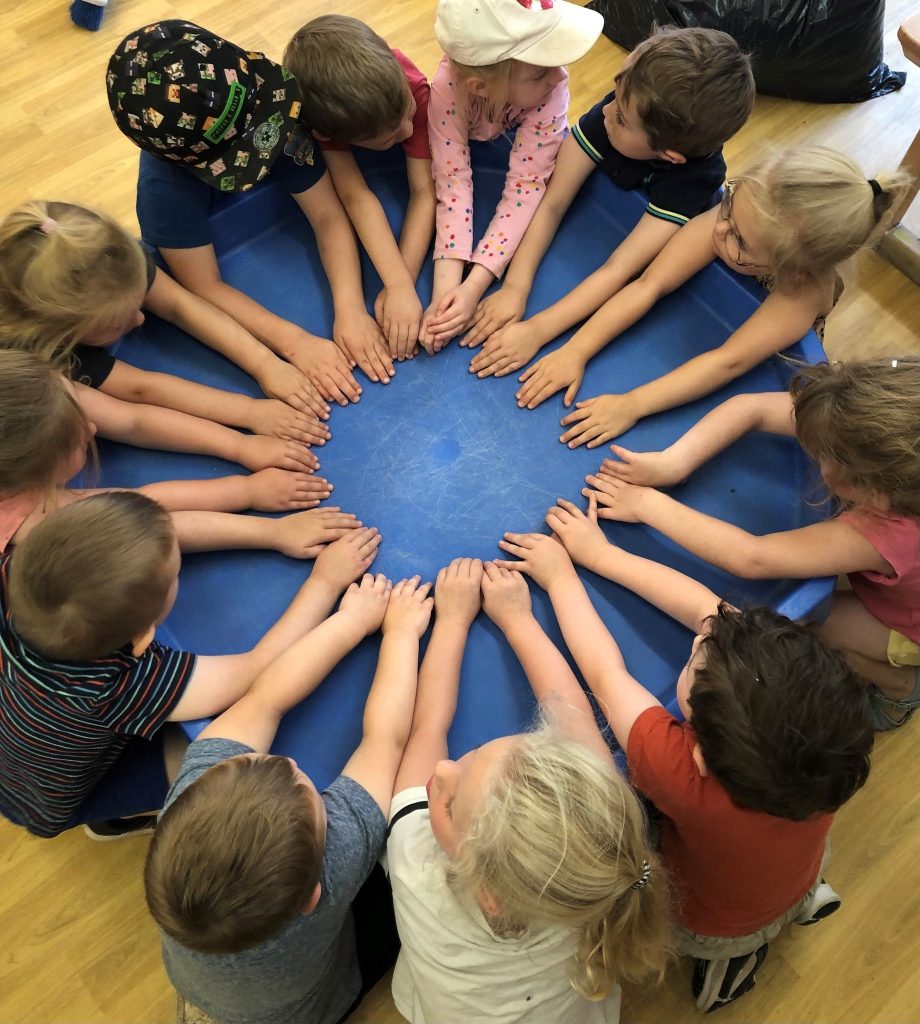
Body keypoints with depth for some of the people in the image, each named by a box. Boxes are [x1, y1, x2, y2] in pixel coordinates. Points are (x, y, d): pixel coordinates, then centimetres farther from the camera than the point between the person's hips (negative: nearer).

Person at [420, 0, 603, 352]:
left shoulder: (550, 89, -39)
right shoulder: (447, 88, -40)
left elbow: (525, 184, -40)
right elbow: (453, 181, -39)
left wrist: (474, 285, -50)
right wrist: (446, 286, -51)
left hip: (525, 145, 0)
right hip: (469, 147, 0)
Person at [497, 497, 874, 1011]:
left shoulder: (683, 775, -47)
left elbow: (604, 671, -32)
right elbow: (707, 607, -26)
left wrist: (561, 577, -18)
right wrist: (600, 553, -17)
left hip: (715, 926, -3)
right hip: (798, 883, 4)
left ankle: (732, 956, 19)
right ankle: (802, 901, 21)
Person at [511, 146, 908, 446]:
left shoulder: (804, 291, -42)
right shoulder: (732, 222, -37)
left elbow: (730, 361, -47)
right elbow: (648, 286, -38)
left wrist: (632, 405, -55)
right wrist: (575, 351, -46)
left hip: (758, 375, -3)